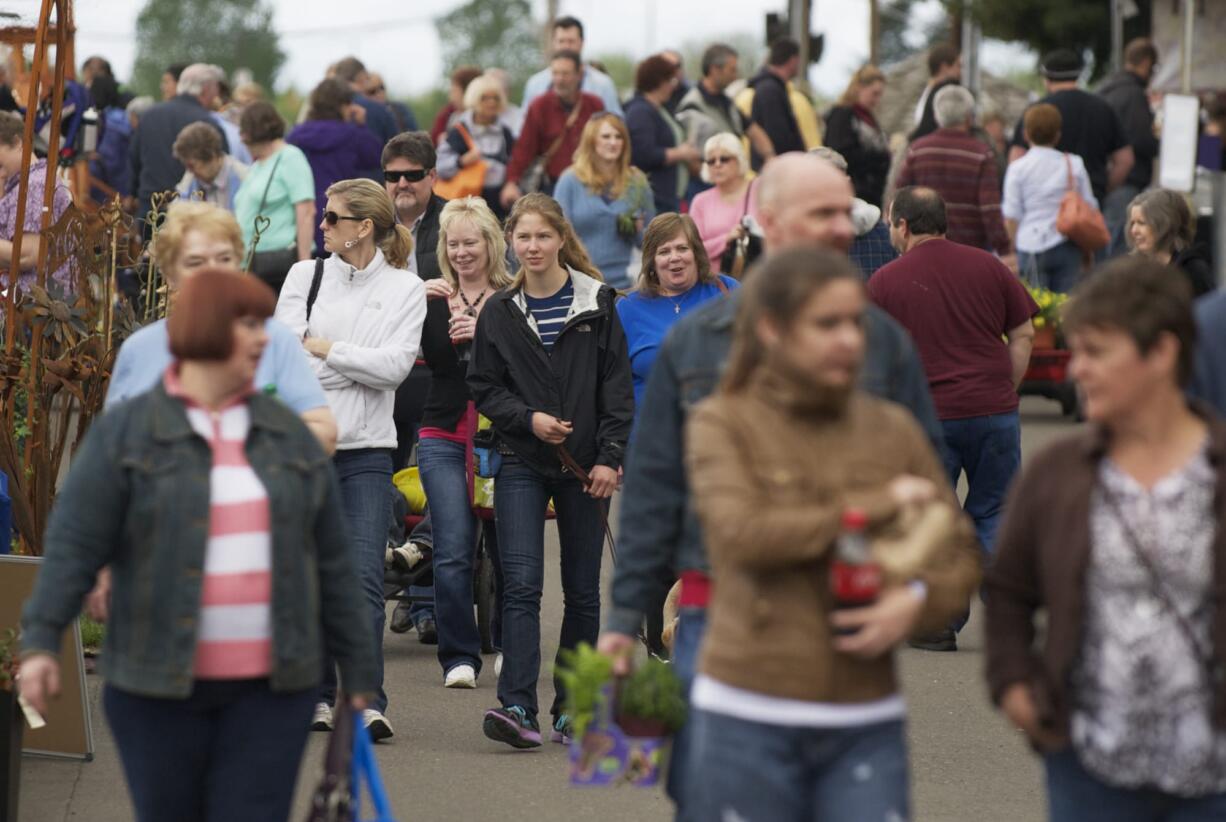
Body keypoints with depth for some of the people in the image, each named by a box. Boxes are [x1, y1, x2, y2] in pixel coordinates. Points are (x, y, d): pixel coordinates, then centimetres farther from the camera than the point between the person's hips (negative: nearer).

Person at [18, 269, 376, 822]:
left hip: (269, 689, 2)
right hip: (162, 685, -2)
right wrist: (41, 641, -20)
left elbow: (330, 562, 11)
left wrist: (357, 668, 11)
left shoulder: (288, 435, 9)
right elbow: (74, 544, -8)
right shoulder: (124, 434, -2)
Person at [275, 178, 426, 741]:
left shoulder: (405, 288, 4)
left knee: (363, 578, -12)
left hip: (365, 449, -2)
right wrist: (360, 367, -10)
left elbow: (395, 365, -8)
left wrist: (325, 348, -5)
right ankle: (317, 695, 15)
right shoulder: (305, 276, 10)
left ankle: (369, 703, -17)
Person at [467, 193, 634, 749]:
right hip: (521, 463, 0)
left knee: (582, 591, 6)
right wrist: (529, 418, -10)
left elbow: (617, 386, 1)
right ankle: (517, 706, -19)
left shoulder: (596, 303, 2)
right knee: (521, 584, -13)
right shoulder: (499, 313, 5)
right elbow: (484, 388, 7)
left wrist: (610, 457, -7)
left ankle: (571, 711, 15)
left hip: (584, 466, 0)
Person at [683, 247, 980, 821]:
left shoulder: (893, 430, 8)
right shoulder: (722, 423, 0)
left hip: (867, 721, 2)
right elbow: (742, 533, -17)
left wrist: (918, 600, -13)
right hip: (748, 717, -2)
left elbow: (960, 556, 10)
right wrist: (877, 507, -11)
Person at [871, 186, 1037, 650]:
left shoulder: (884, 282, -1)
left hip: (925, 417, -2)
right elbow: (1023, 336, 7)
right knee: (993, 516, 11)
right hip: (994, 411, 2)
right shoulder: (987, 267, 5)